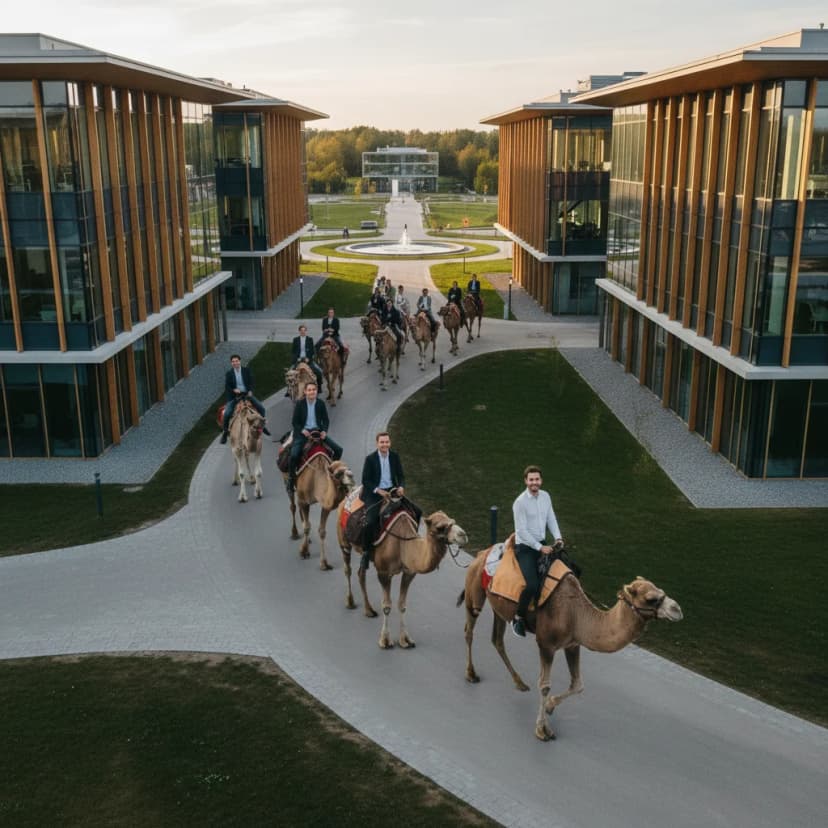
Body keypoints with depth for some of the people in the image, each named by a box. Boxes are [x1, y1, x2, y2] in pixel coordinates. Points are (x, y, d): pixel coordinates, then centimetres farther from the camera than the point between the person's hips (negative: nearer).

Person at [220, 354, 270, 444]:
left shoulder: (247, 370, 5)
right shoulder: (229, 374, 2)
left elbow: (251, 382, 1)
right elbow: (227, 387, -1)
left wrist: (250, 391, -17)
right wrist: (233, 390, -21)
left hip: (247, 394, 2)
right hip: (234, 396, -2)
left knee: (261, 408, -8)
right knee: (227, 413, -22)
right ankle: (225, 432, -2)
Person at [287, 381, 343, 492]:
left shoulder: (321, 404, 2)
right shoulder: (299, 404, -4)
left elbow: (326, 420, 8)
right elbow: (294, 422, 0)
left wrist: (324, 431, -10)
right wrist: (302, 430, -18)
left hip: (318, 432, 3)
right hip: (303, 433, -3)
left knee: (338, 449, -6)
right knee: (294, 455, -25)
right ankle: (291, 479, -6)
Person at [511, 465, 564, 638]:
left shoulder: (545, 496, 4)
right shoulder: (520, 502, -16)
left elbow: (551, 519, 11)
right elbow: (522, 531, -17)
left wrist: (558, 537, -5)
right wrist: (540, 548, -19)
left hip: (542, 544, 7)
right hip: (525, 547, -7)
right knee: (533, 584, -22)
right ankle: (518, 618, -2)